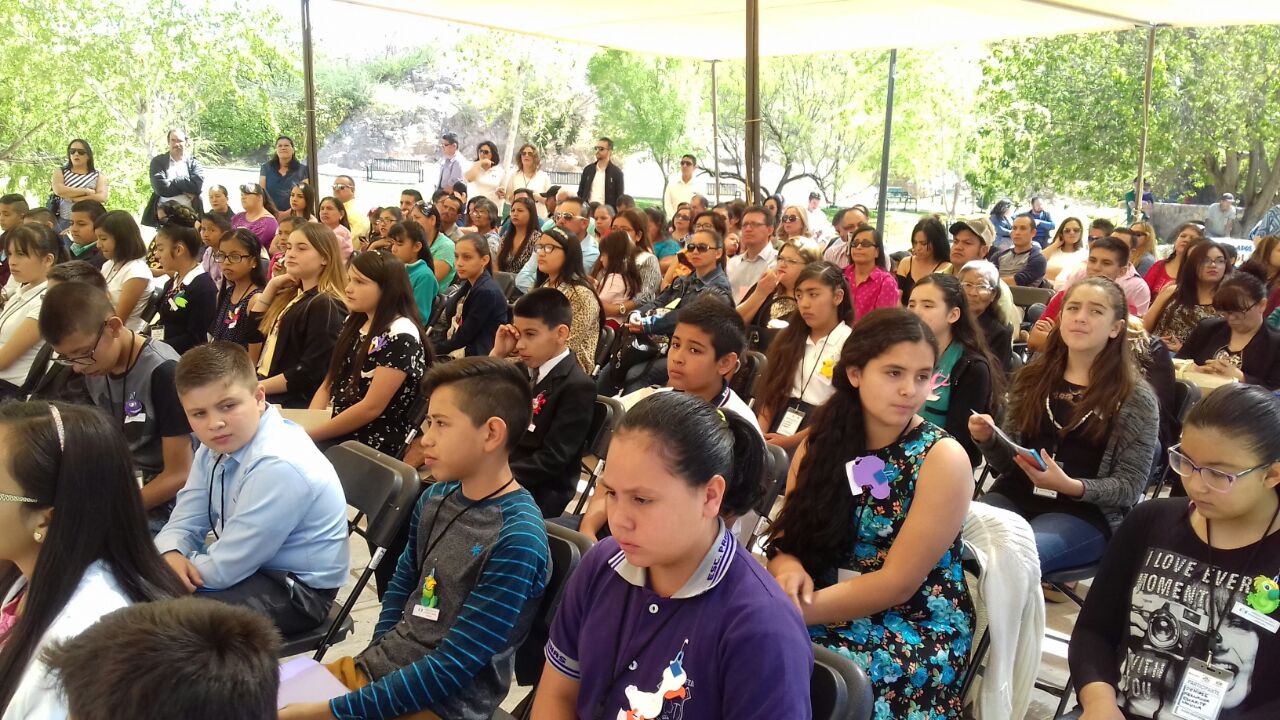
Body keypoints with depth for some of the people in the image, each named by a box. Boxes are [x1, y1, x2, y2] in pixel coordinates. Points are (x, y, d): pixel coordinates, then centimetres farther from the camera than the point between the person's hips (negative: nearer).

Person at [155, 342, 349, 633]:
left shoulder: (279, 466, -30)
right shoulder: (216, 446, -3)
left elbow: (222, 570, -24)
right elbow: (185, 522, 3)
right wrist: (170, 555, -19)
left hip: (296, 593, -8)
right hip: (248, 565, 8)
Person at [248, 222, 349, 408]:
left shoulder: (326, 306, -13)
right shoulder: (291, 296, 17)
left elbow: (310, 373, -21)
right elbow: (253, 333, 19)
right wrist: (272, 286, 12)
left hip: (293, 403, -9)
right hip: (266, 394, 9)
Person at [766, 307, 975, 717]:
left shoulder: (943, 458, -11)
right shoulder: (822, 442, 4)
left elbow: (897, 582, -15)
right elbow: (787, 534, 6)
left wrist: (802, 610, -21)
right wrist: (788, 569, -17)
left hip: (916, 628, -4)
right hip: (828, 611, 5)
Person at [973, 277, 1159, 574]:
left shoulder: (1135, 398, 1)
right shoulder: (1031, 378, 11)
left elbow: (1130, 486, -2)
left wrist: (1070, 486, -20)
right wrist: (988, 439, -8)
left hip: (1084, 512, -3)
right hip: (1015, 497, 3)